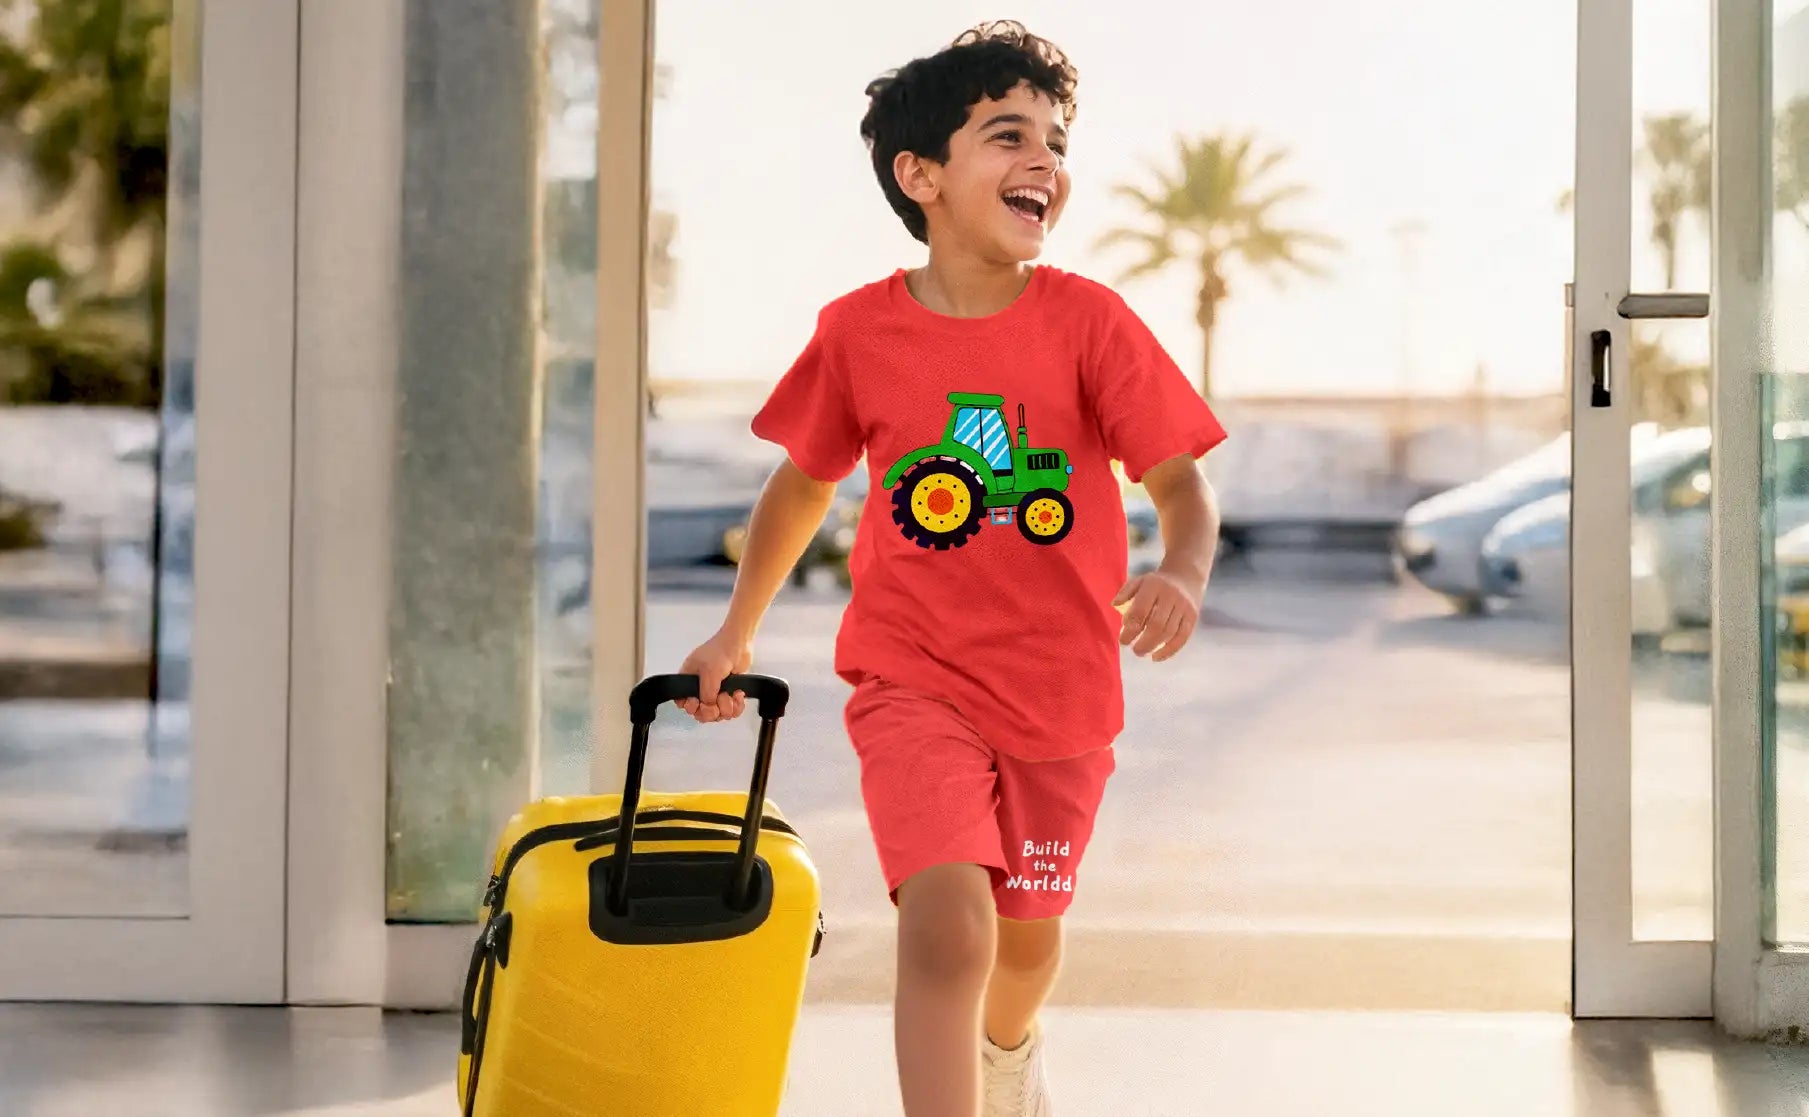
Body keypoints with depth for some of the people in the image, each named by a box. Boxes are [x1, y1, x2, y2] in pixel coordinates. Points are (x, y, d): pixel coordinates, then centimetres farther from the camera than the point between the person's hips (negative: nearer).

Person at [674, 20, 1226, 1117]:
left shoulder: (1089, 320, -9)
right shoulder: (860, 332, -5)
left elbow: (1182, 484, -8)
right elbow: (804, 480, 12)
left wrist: (1182, 576, -30)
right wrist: (737, 633, 16)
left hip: (1060, 688, 1)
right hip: (915, 681, -1)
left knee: (1028, 934, 19)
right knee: (947, 922, -21)